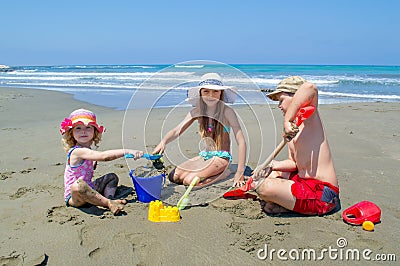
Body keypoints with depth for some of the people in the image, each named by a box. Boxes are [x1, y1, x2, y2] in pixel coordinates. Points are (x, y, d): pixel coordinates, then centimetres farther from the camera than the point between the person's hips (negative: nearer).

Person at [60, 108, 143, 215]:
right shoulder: (77, 151, -21)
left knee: (112, 177, 14)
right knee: (78, 185, -41)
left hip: (88, 190, 10)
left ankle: (109, 197, -15)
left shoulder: (87, 151, 8)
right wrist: (127, 151, -34)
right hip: (74, 196, -10)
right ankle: (109, 203, -32)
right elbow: (103, 156, -32)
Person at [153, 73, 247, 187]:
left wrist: (240, 172, -21)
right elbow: (177, 131, -4)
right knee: (174, 176, -6)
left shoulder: (227, 112, -14)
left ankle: (223, 174, -2)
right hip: (204, 155, 6)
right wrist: (163, 142, -26)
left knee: (189, 180, -23)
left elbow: (241, 142, -16)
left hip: (221, 157, -6)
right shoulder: (197, 111, 1)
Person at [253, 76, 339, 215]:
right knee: (270, 173, 26)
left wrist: (287, 120, -36)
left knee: (264, 187, -26)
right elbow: (294, 163, 14)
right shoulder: (294, 126, 14)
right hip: (304, 181, 11)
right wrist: (271, 165, -1)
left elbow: (310, 87, -37)